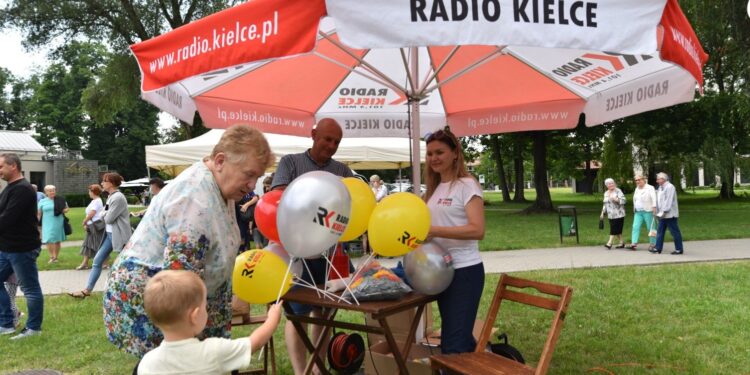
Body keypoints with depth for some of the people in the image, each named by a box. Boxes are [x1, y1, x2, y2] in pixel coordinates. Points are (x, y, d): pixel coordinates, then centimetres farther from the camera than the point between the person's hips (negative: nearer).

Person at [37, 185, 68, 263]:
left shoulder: (60, 200, 4)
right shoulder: (42, 202, 5)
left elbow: (66, 208, 13)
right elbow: (39, 214, 8)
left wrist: (63, 210, -10)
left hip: (58, 223, 0)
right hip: (47, 224, 0)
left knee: (57, 240, 6)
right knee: (49, 240, -10)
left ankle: (55, 257, 18)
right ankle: (51, 256, 4)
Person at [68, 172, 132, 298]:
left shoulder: (118, 197, -18)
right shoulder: (111, 196, 12)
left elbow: (109, 218, -19)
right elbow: (104, 216, 15)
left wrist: (105, 215, 1)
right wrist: (106, 215, -7)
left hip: (118, 235, -10)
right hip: (109, 234, 10)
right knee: (97, 260, 11)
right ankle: (87, 290, 18)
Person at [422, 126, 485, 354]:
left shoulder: (467, 185, -11)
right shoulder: (435, 188, 13)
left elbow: (477, 230, -21)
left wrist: (435, 230, -28)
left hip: (464, 271, -8)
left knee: (455, 345, -6)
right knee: (450, 341, 19)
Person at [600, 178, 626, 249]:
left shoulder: (618, 191, -5)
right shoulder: (606, 193, 16)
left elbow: (623, 200, -14)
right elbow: (605, 204, 22)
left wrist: (615, 199, -27)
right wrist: (603, 213, 17)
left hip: (618, 214, -6)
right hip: (611, 215, 6)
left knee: (614, 229, -9)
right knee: (617, 230, 8)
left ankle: (610, 243, -10)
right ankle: (621, 243, 16)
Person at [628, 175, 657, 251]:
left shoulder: (650, 188, -6)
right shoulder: (637, 189, 16)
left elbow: (654, 198, -18)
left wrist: (654, 207, -30)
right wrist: (634, 208, 21)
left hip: (647, 211, -6)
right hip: (638, 212, 6)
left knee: (650, 228, 1)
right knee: (635, 227, -4)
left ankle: (653, 244, 11)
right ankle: (634, 243, -7)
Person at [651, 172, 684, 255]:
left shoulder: (670, 187, -14)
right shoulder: (661, 188, 16)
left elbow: (668, 201, -21)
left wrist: (664, 211, -23)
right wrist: (658, 212, 15)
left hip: (670, 214, -9)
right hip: (662, 214, 9)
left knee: (675, 232, -1)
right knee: (660, 231, 9)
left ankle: (679, 249, 7)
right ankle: (658, 248, 12)